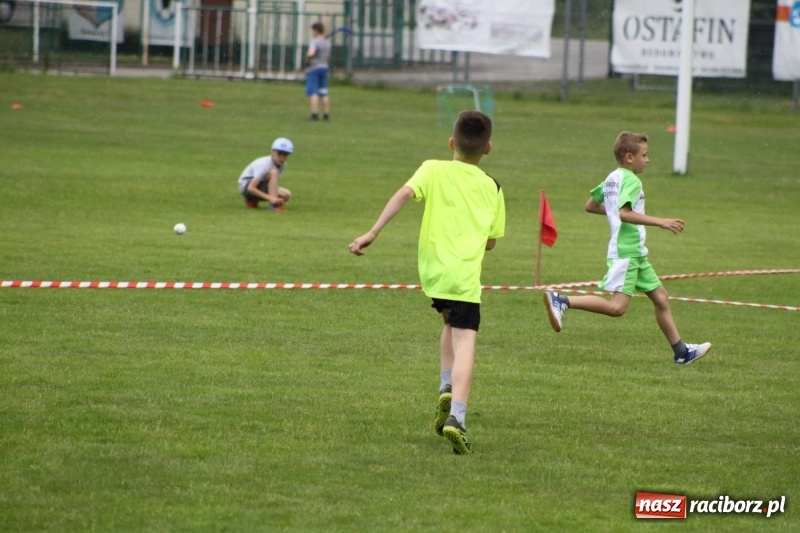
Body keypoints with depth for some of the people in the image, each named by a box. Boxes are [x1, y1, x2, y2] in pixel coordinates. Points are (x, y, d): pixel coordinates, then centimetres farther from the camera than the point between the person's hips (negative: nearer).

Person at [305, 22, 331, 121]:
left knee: (313, 93, -8)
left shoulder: (315, 42, -15)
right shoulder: (327, 42, 9)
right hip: (324, 67, 7)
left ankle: (315, 113, -16)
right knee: (324, 93, 11)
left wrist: (307, 58, -11)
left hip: (314, 68, -7)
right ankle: (326, 114, 11)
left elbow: (310, 53, -30)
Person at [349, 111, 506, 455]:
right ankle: (456, 416, -25)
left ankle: (447, 390, 14)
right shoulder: (492, 188, 12)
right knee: (464, 342, -8)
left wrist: (373, 233, -15)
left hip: (432, 268, 2)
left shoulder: (434, 171, 8)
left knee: (452, 323, 30)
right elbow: (491, 242, 15)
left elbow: (404, 194, -11)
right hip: (465, 272, -2)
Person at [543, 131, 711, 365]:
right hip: (626, 251, -11)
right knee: (617, 306, -17)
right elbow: (624, 214, -27)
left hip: (635, 253, 11)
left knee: (660, 297, 13)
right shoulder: (631, 180, -13)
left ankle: (681, 351, 16)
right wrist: (660, 222, -26)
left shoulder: (612, 178, 15)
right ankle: (562, 301, -16)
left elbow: (591, 205, 23)